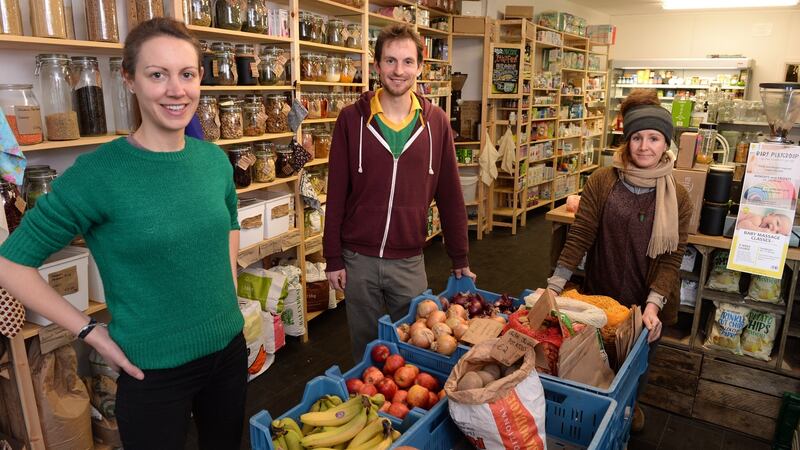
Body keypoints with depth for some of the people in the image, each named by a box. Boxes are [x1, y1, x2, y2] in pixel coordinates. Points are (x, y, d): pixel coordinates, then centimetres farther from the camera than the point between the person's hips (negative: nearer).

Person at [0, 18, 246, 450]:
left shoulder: (214, 160, -2)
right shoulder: (98, 172, -17)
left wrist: (228, 292, 7)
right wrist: (93, 333, -11)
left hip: (229, 350, 5)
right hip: (154, 372, -5)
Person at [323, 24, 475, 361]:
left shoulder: (436, 122, -1)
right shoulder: (352, 119, -5)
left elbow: (450, 195, 4)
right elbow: (336, 193, -2)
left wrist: (460, 259, 6)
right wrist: (333, 259, -2)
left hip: (410, 261, 1)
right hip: (359, 260, 0)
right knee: (365, 349, 16)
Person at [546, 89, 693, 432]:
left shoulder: (677, 198, -7)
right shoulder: (602, 182, -11)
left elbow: (671, 259, -9)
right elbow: (579, 236, -13)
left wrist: (653, 304, -22)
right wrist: (554, 286, -19)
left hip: (646, 304, 1)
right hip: (601, 297, -1)